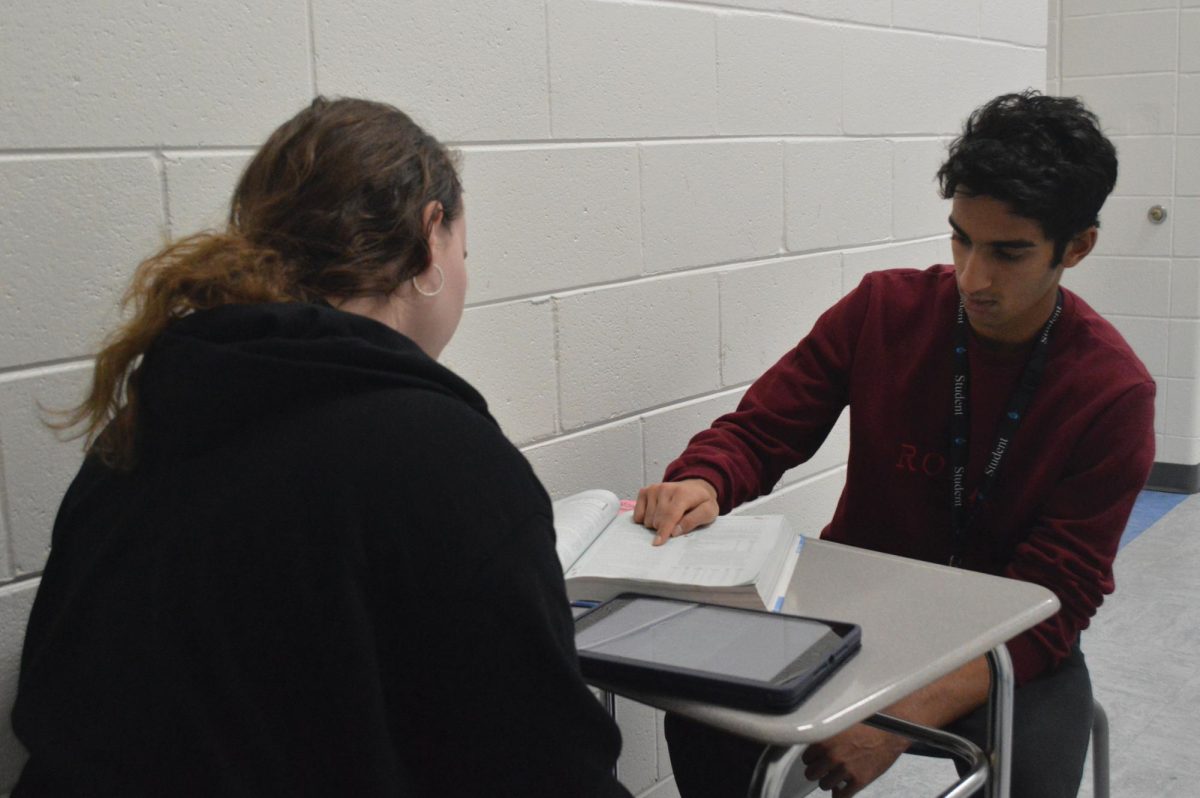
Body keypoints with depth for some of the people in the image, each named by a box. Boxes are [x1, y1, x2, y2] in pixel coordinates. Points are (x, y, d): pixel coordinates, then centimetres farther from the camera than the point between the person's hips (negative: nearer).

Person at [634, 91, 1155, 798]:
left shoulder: (1113, 395, -15)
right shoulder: (884, 310, -9)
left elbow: (1056, 603, -18)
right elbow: (757, 433, -3)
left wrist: (902, 718, -31)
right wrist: (701, 484, -28)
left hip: (1012, 639, -1)